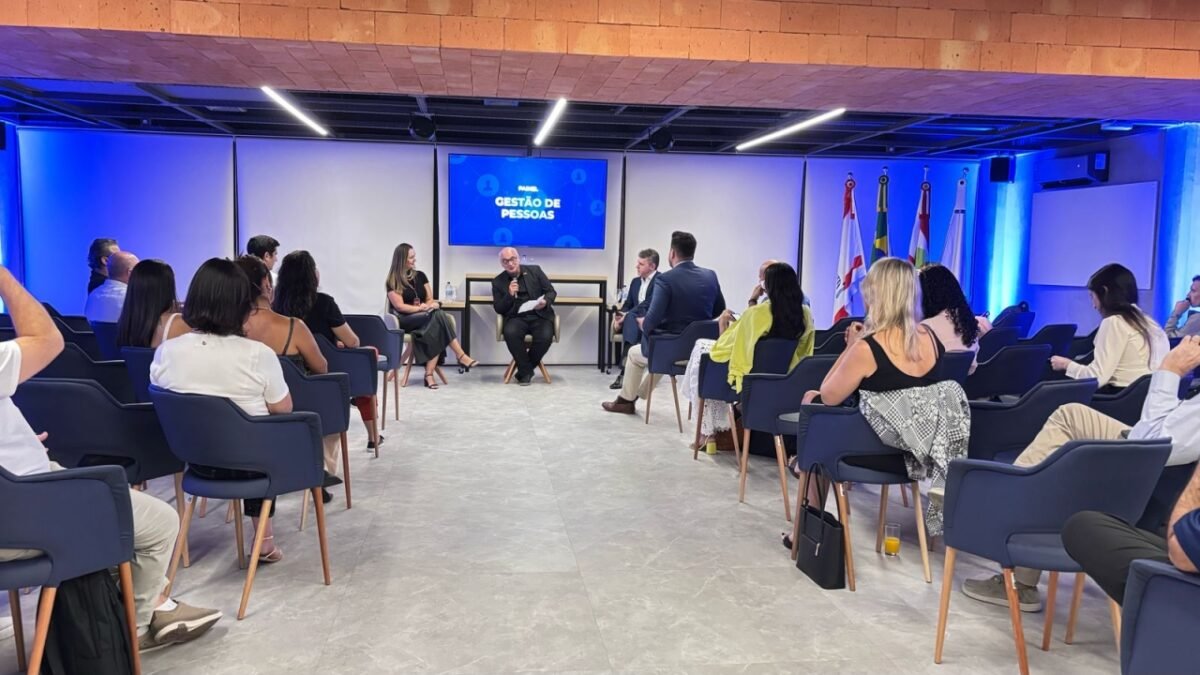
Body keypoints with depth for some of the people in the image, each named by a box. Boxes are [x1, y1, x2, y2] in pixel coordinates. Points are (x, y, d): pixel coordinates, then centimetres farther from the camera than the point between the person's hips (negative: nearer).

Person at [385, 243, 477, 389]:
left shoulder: (420, 275, 14)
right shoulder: (393, 281, -2)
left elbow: (430, 299, 11)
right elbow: (400, 306, -10)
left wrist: (431, 305, -13)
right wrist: (420, 308, -21)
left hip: (426, 318, 5)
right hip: (404, 320, -5)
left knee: (436, 327, -34)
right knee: (439, 315, -32)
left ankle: (429, 373, -39)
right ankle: (461, 356, -34)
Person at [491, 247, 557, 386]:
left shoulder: (535, 271, 9)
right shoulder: (498, 282, 9)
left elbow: (551, 291, 9)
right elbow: (498, 309, 7)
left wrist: (545, 302, -14)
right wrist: (509, 295, -11)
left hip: (539, 316, 0)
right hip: (516, 317, 0)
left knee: (545, 337, -31)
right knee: (510, 333, -34)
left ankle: (524, 371, -7)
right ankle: (526, 371, -15)